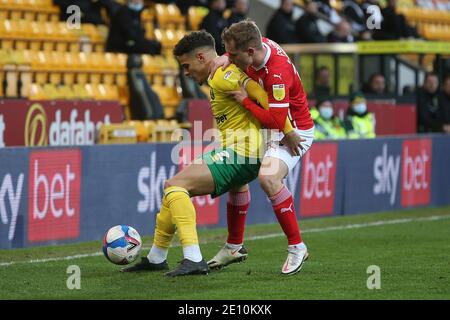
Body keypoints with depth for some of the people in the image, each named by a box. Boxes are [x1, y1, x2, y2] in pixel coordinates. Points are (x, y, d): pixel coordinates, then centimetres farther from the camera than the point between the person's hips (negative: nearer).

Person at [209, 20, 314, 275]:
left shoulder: (278, 72, -33)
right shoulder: (260, 44, -8)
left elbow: (275, 121, -34)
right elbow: (233, 55, 18)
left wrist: (244, 100, -22)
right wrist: (225, 58, -5)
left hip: (294, 132, -10)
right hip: (273, 129, 10)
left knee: (269, 177, -32)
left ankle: (297, 247, -19)